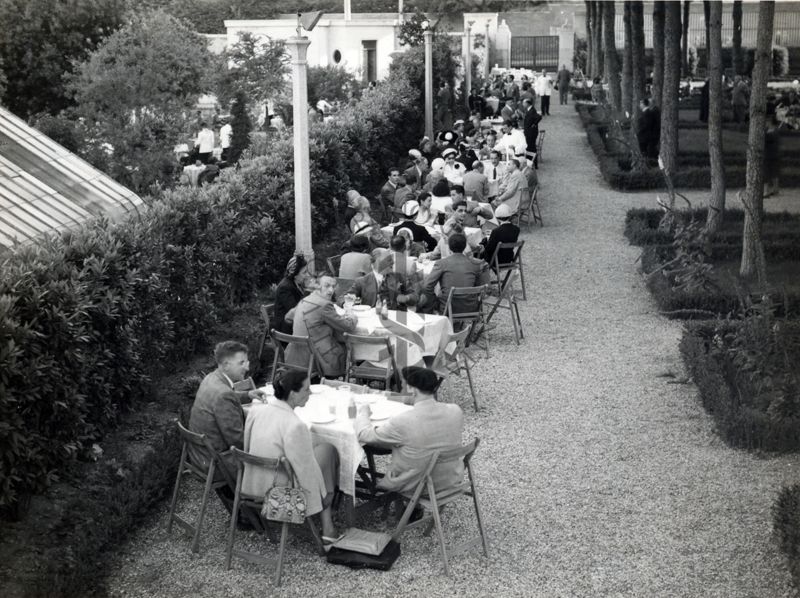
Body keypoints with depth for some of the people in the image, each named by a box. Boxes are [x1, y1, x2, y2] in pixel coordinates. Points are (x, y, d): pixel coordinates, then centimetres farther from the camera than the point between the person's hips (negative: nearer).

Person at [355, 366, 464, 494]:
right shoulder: (456, 412, -14)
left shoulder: (402, 422, -28)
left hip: (415, 486, -5)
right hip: (450, 481, 5)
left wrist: (363, 413, 5)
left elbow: (364, 435, -17)